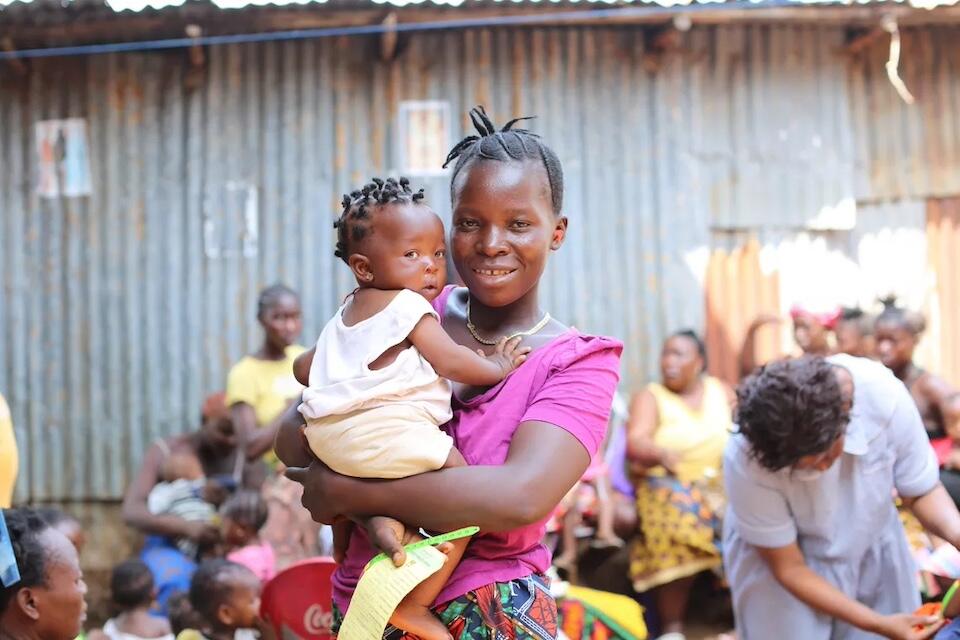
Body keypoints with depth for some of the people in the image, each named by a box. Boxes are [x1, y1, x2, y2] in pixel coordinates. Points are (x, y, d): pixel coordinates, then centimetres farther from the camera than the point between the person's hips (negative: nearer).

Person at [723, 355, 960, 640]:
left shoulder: (885, 396, -30)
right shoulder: (746, 457, -34)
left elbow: (921, 491, -12)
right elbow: (789, 568, -22)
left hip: (872, 551, 3)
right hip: (780, 557, -2)